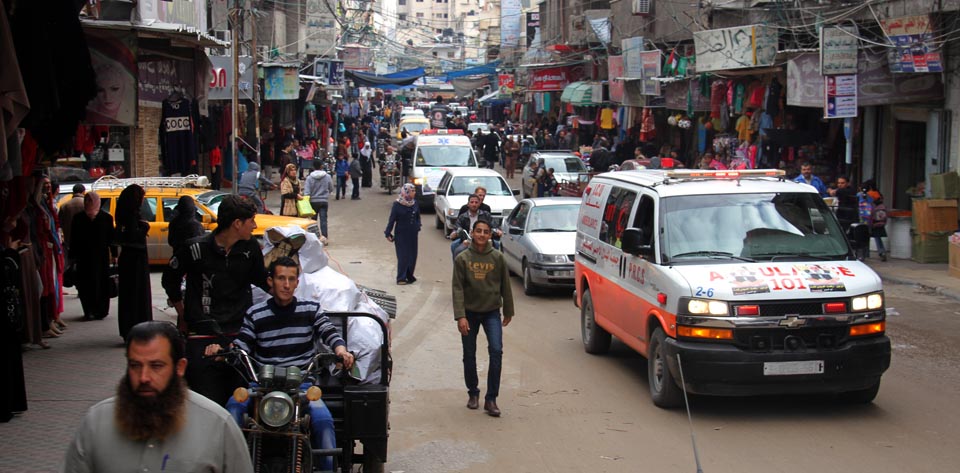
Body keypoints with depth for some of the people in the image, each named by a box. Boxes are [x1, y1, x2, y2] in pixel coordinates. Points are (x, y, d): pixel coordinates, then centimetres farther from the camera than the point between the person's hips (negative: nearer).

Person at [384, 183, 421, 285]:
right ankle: (401, 278, 1)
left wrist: (417, 226, -1)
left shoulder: (415, 204, 2)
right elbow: (392, 220, -8)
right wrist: (388, 233, -10)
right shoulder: (397, 205, -11)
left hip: (412, 234, 5)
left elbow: (418, 217, 13)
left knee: (412, 255, 8)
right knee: (403, 256, -4)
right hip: (401, 234, -5)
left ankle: (409, 276, 21)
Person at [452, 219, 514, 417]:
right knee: (469, 355, 8)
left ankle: (491, 399, -9)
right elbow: (458, 289, -7)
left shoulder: (498, 258, -2)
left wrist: (508, 311, 11)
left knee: (496, 351, -14)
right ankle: (473, 393, 28)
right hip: (470, 312, 0)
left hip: (492, 312, 0)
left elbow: (505, 286, 7)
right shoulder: (462, 259, -4)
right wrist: (460, 316, -15)